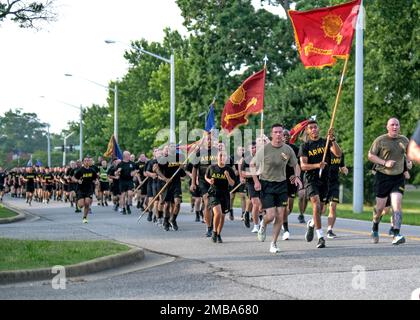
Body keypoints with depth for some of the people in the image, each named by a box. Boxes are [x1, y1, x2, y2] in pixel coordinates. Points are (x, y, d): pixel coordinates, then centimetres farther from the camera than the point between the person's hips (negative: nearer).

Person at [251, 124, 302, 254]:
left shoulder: (288, 150, -1)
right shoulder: (264, 149, -10)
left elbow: (295, 165, 13)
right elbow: (252, 164, 1)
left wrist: (297, 176, -5)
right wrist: (256, 181, -8)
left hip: (281, 184, 3)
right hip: (266, 184, -3)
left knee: (280, 216, -1)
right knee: (271, 215, -11)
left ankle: (274, 244, 12)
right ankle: (263, 225, 27)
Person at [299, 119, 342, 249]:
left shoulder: (326, 143, 5)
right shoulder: (305, 146, 1)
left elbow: (338, 154, -11)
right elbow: (303, 165, -7)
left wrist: (332, 140, -25)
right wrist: (317, 165, -25)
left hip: (324, 180, 3)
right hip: (311, 179, -3)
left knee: (320, 210, 12)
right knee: (316, 206, -20)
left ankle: (311, 224, 44)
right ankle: (321, 238, -18)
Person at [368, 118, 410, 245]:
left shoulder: (404, 140, 9)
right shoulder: (380, 140, -3)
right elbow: (370, 155, -3)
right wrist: (385, 163, -15)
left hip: (398, 178, 2)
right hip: (383, 177, -2)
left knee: (397, 204, -14)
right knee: (380, 207, 3)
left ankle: (396, 235, -18)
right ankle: (375, 228, 32)